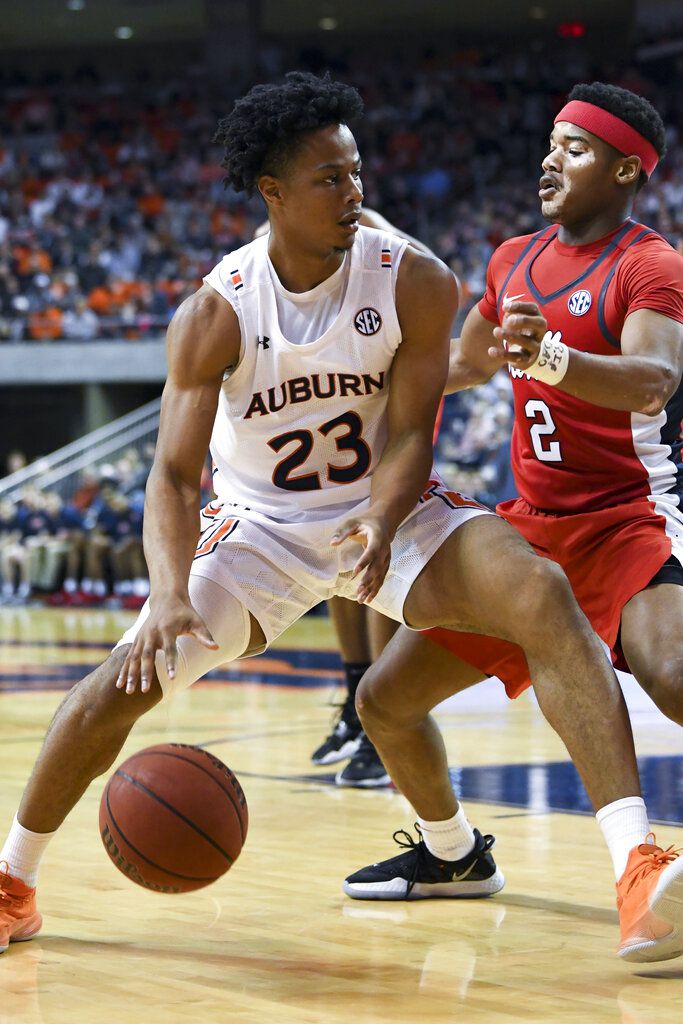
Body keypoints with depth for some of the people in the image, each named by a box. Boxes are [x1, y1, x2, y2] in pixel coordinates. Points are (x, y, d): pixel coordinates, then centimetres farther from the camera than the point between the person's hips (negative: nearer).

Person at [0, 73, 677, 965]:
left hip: (387, 507, 0)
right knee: (131, 672, -13)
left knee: (542, 594, -27)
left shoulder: (415, 283, -16)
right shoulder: (215, 314, -18)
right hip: (260, 522, 0)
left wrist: (381, 524, -35)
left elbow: (410, 431, -13)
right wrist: (170, 592, -39)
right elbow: (176, 472, -20)